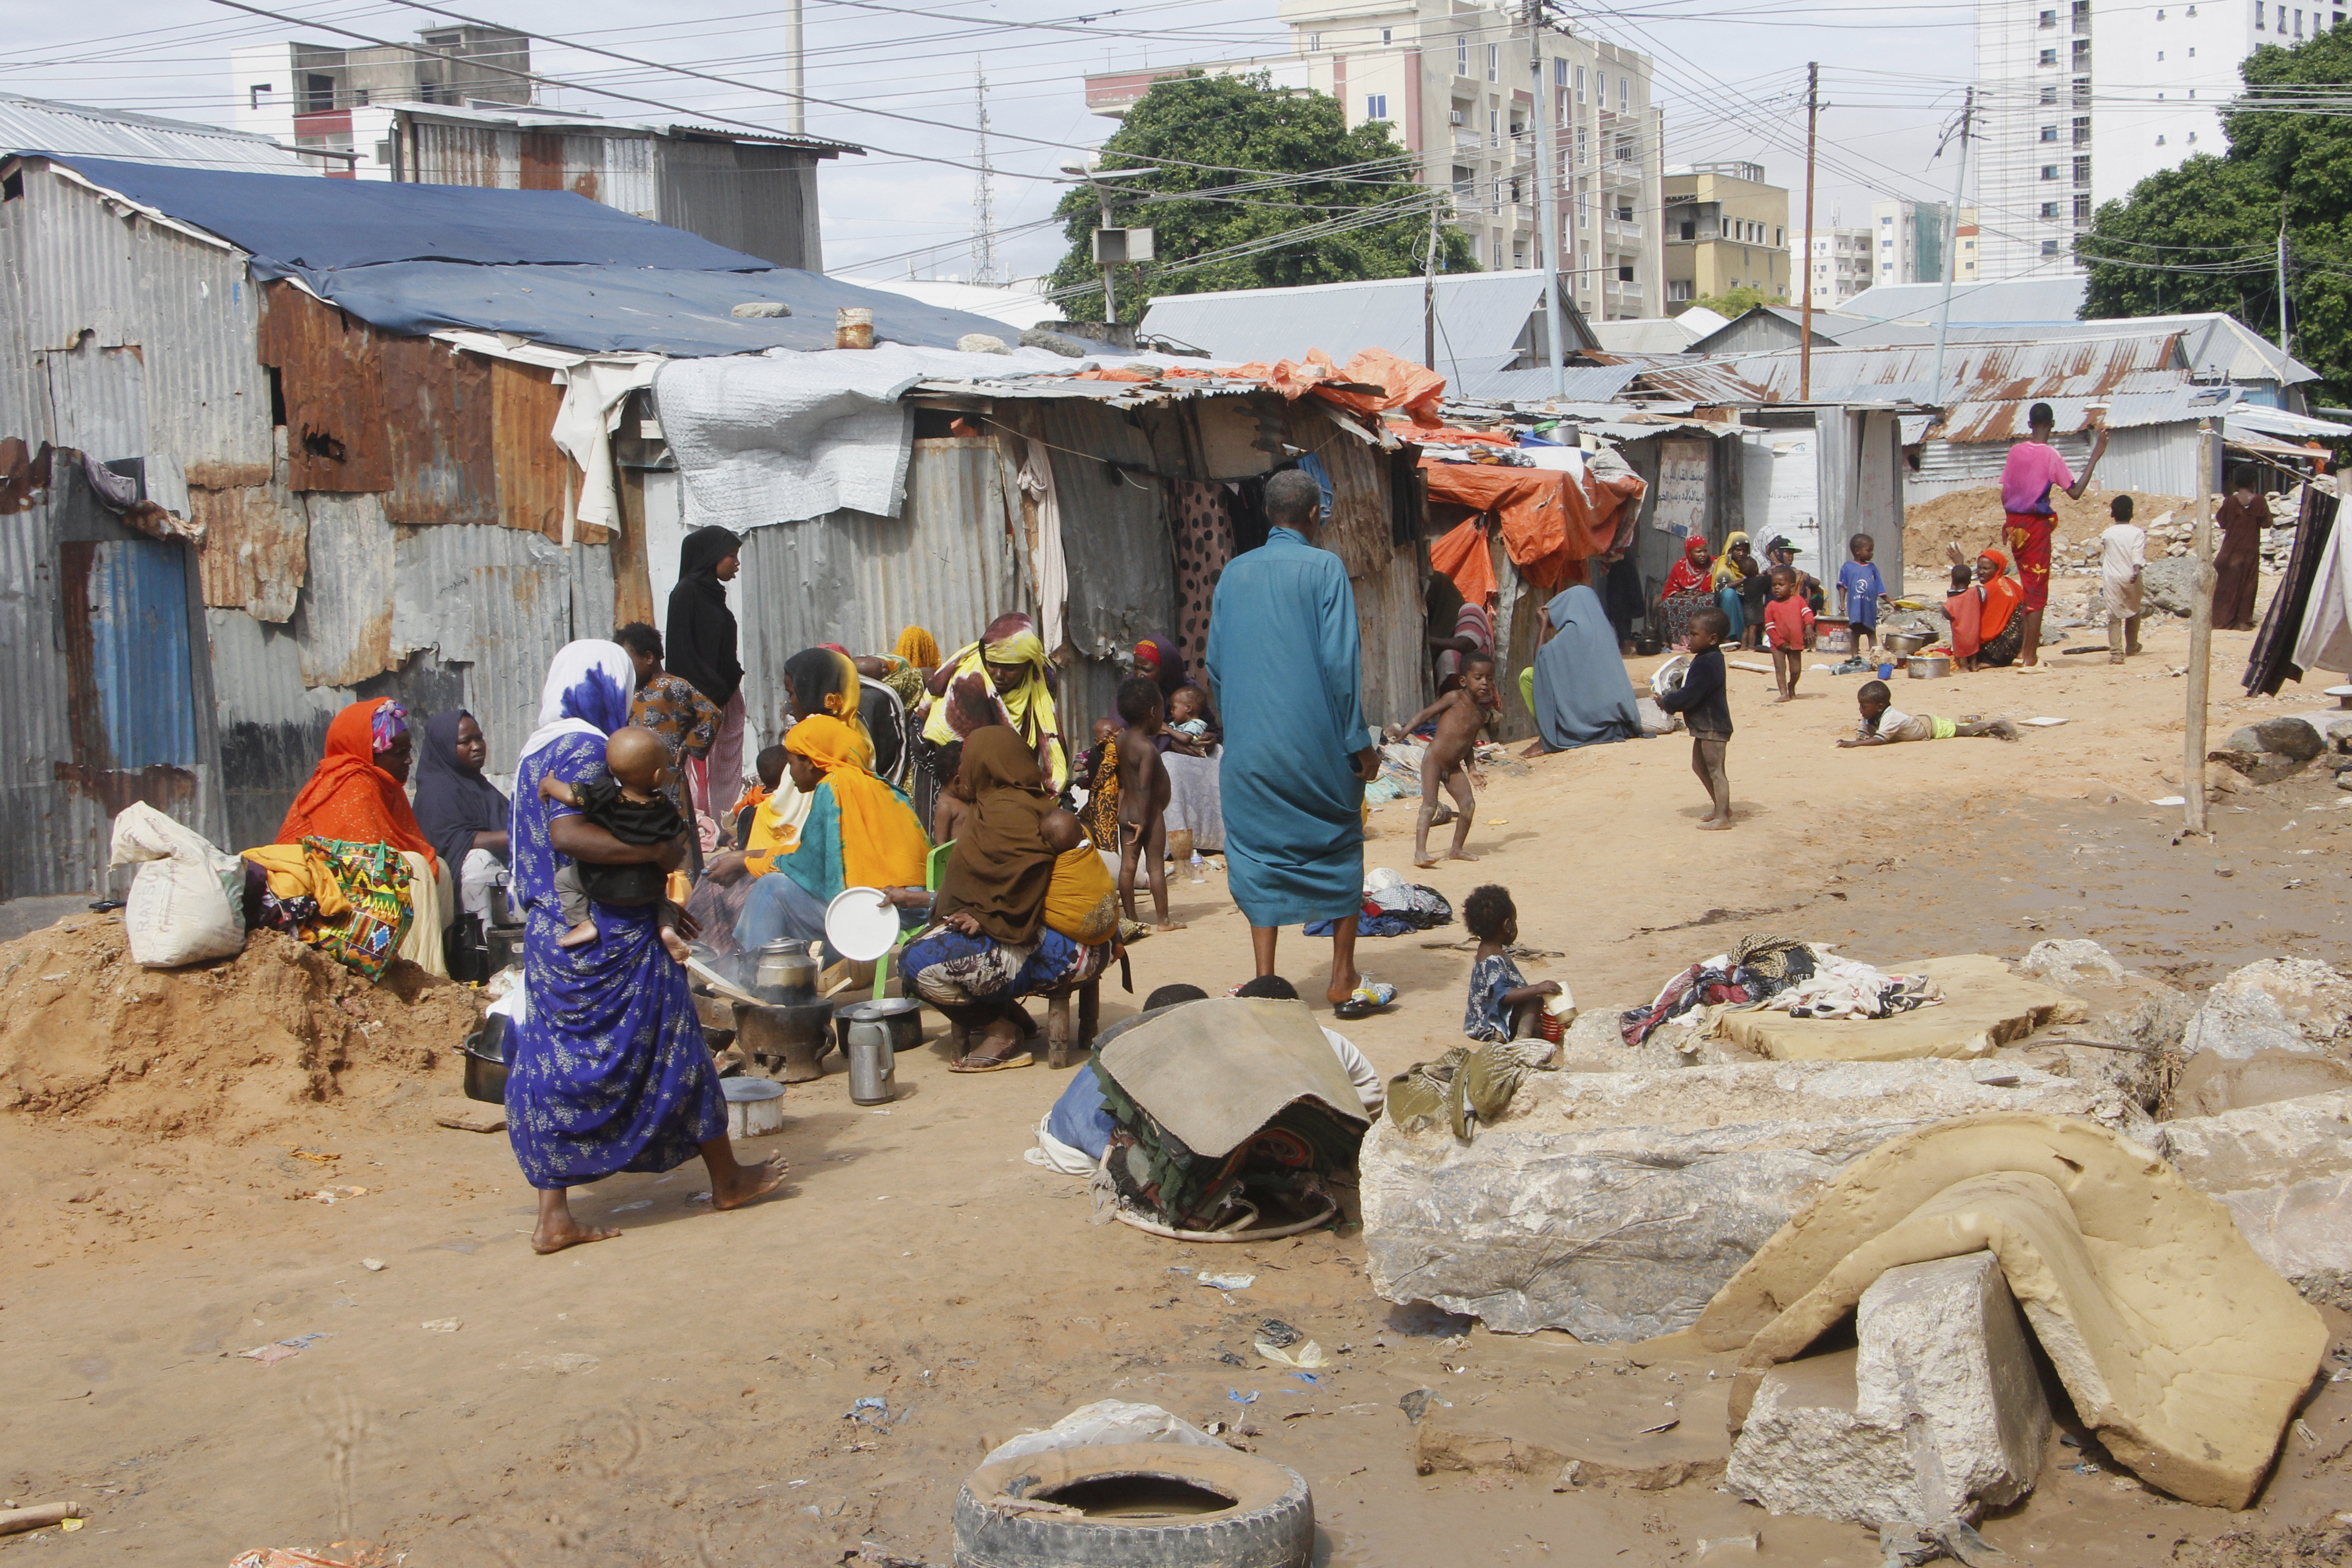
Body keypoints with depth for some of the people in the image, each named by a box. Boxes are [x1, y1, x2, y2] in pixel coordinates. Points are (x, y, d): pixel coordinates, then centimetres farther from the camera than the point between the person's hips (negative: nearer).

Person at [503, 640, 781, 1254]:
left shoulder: (537, 751, 13)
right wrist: (658, 852, -23)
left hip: (548, 934, 9)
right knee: (669, 1048, 6)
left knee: (557, 1063, 7)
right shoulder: (586, 749, -15)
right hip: (608, 939, -9)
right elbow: (569, 834, -29)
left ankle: (553, 1215, 5)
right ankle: (727, 1180, 20)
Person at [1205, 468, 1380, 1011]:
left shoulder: (1235, 573, 7)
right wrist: (1358, 739, -5)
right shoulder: (1324, 568, -6)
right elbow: (1341, 659, -10)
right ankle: (1343, 980, 14)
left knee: (1259, 859, 7)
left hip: (1250, 745, 3)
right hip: (1317, 742, -3)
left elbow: (1215, 665, 10)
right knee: (1340, 850, 11)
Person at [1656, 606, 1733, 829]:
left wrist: (1667, 702, -12)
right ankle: (1720, 806, 31)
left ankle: (1722, 817, -5)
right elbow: (1691, 688, 18)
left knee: (1715, 769, -8)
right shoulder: (1708, 660, 11)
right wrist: (1672, 697, 3)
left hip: (1713, 726, -11)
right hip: (1705, 725, 11)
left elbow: (1691, 695, -25)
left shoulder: (1707, 663, -23)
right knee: (1700, 766, 21)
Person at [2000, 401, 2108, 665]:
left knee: (2027, 587, 19)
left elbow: (2005, 494, 8)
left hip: (2015, 523, 6)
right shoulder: (2051, 456, -12)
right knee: (2037, 593, -1)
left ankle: (2025, 647, 21)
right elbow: (2075, 492, -13)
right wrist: (2095, 458, -10)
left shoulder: (2016, 451, 3)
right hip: (2037, 525, -6)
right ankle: (2031, 658, -2)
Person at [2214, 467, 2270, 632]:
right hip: (2250, 550, -1)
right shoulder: (2259, 501, -8)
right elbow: (2267, 523, -3)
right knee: (2247, 585, 6)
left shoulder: (2230, 501, -6)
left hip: (2231, 550, 1)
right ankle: (2243, 621, 5)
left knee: (2227, 584, 8)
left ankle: (2221, 619, 8)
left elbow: (2222, 523, 3)